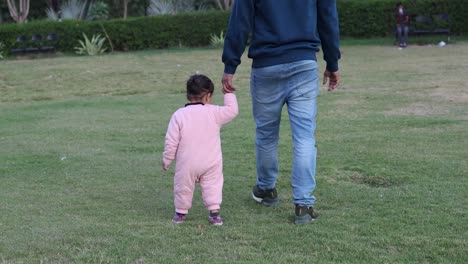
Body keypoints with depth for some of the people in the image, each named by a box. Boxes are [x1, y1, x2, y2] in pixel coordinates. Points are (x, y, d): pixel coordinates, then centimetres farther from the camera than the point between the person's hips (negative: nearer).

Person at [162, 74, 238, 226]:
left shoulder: (179, 115, -7)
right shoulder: (214, 112, -8)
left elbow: (171, 141, -6)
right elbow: (232, 111, 3)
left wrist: (166, 160, 5)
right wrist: (228, 94, 16)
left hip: (187, 164, 0)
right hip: (211, 162, 0)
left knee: (183, 187, 15)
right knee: (212, 185, 13)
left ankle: (181, 213, 27)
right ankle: (214, 213, 8)